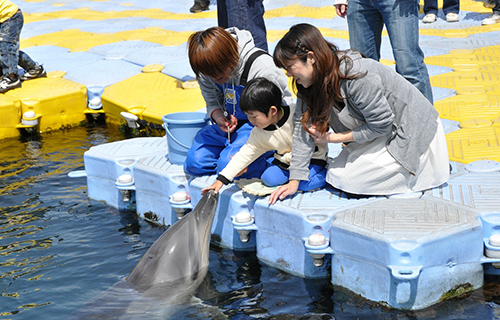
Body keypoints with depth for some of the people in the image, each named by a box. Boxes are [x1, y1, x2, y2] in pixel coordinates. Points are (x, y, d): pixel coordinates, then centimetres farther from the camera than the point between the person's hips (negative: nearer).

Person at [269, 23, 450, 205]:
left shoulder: (357, 77, -32)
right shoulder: (310, 82, -7)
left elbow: (382, 126, -24)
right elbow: (304, 127, -6)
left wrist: (332, 138, -17)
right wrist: (294, 181, -10)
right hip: (385, 135, 9)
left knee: (346, 180, -16)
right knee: (335, 173, 3)